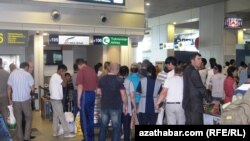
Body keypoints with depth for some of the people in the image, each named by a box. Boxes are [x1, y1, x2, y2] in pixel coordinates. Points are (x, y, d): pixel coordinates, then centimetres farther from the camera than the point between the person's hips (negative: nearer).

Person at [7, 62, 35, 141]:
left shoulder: (12, 73, 3)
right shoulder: (27, 74, -7)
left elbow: (9, 88, 4)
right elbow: (32, 89, -8)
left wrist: (9, 99, 13)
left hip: (15, 100, 3)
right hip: (25, 100, -3)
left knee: (18, 120, 12)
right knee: (28, 118, 11)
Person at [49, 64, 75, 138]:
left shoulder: (54, 76, 15)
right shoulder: (57, 76, -17)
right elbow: (64, 84, -16)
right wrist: (62, 76, -9)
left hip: (54, 99, 10)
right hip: (56, 99, -10)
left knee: (56, 116, 13)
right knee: (61, 116, -5)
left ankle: (55, 132, 17)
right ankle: (66, 133, 1)